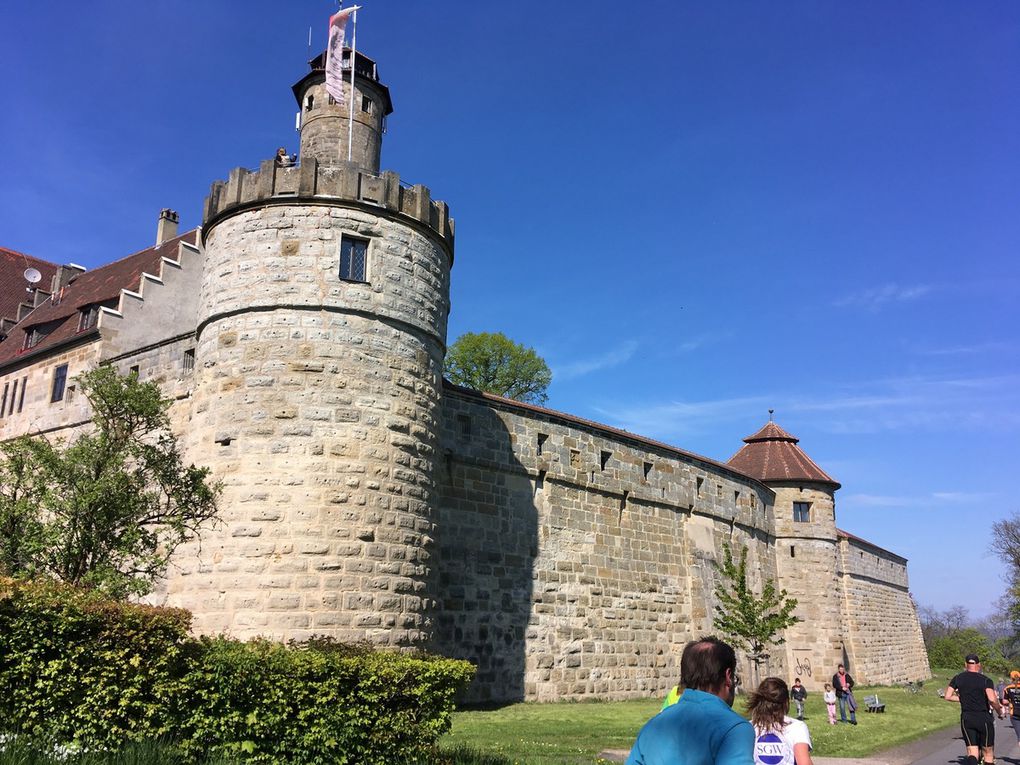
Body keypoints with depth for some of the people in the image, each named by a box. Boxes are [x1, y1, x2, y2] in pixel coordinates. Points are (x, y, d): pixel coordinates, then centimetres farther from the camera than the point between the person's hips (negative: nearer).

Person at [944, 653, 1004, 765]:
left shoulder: (957, 679, 4)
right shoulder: (986, 680, -6)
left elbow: (947, 696, 3)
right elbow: (992, 700, -20)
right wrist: (1000, 711, -2)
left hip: (966, 719, 2)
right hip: (983, 718, -2)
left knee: (971, 752, 2)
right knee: (988, 753, 11)